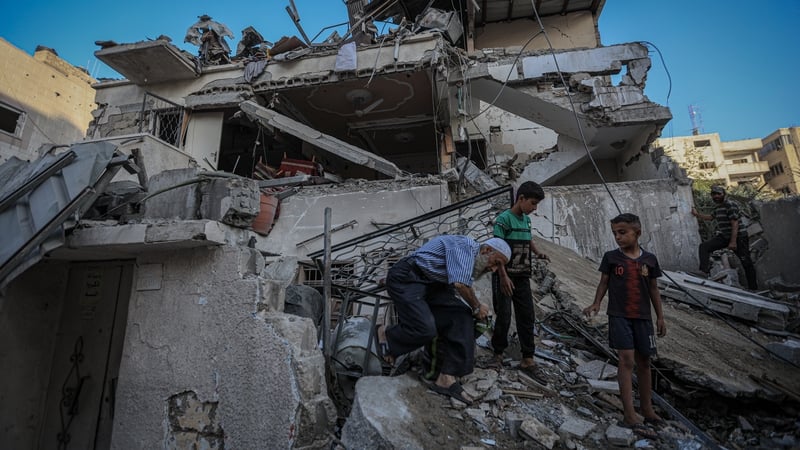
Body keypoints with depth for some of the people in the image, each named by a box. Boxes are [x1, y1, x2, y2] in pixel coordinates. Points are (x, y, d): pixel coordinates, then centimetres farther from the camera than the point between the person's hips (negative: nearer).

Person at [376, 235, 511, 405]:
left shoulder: (470, 260, 17)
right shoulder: (466, 245, -14)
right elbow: (460, 284, -25)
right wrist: (477, 307, -8)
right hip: (405, 279, -10)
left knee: (462, 318, -6)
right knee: (425, 329, -25)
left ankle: (447, 378, -6)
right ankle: (385, 334, 4)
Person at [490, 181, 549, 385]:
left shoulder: (527, 220, 8)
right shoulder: (503, 219, -14)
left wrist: (538, 252, 5)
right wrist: (504, 277, -22)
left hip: (522, 277, 7)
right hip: (505, 277, -7)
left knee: (527, 317, 7)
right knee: (503, 318, 2)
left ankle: (527, 360, 16)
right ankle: (498, 354, 22)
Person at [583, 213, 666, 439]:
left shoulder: (649, 259, 3)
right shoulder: (611, 257, -2)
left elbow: (653, 289, 10)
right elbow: (603, 283, 1)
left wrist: (660, 316, 11)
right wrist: (596, 303, -14)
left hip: (643, 317, 3)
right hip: (619, 316, -3)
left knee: (644, 362, 13)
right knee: (627, 360, -11)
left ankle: (647, 408, 30)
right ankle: (630, 415, -8)